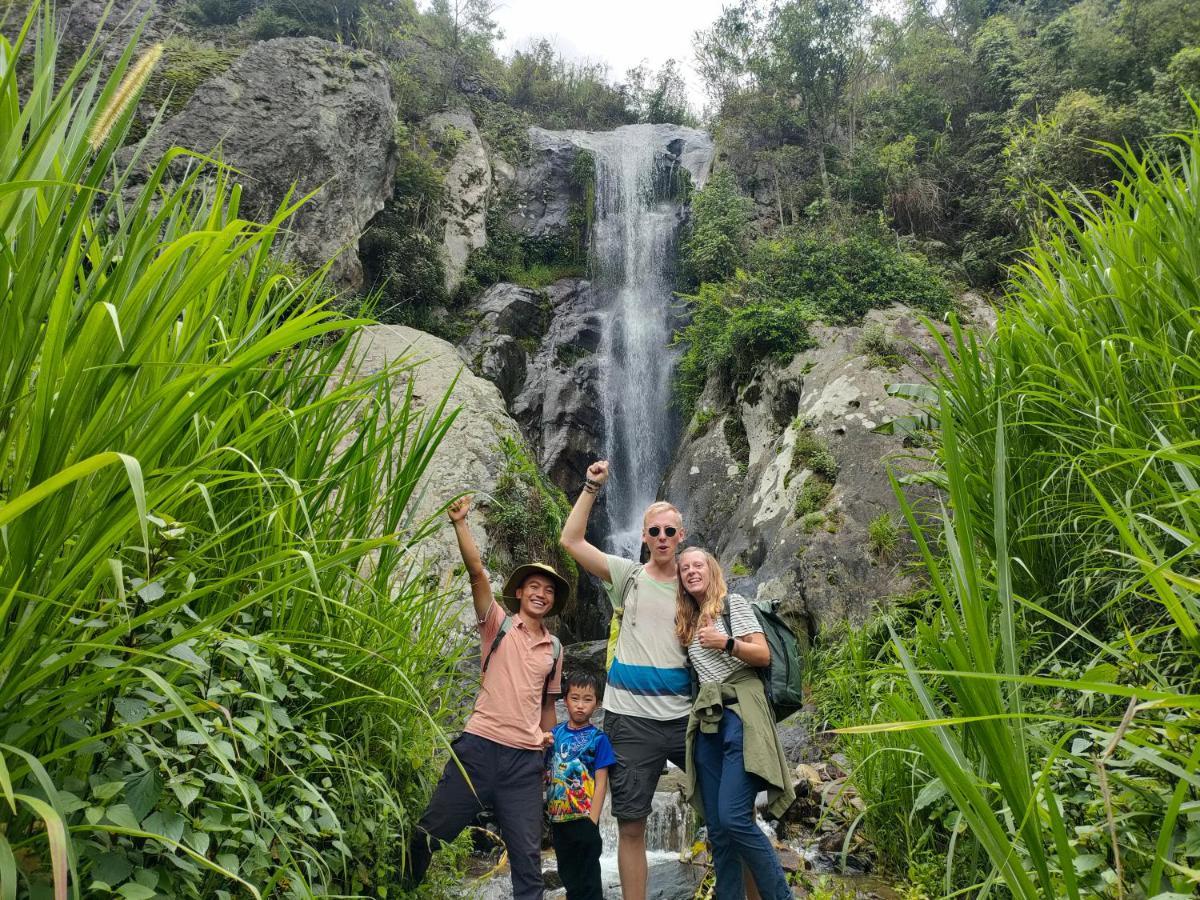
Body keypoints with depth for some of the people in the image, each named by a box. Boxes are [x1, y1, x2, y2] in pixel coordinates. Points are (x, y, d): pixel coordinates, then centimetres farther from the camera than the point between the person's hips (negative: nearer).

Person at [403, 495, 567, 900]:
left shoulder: (555, 648, 13)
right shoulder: (498, 624, 3)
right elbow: (476, 572, -11)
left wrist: (547, 739, 17)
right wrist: (460, 522, -20)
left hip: (526, 759, 3)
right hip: (479, 746, -2)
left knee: (527, 856, 6)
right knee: (428, 835, 7)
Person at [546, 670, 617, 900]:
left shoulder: (598, 738, -8)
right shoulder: (555, 732, 2)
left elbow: (601, 783, -11)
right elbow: (546, 773, 12)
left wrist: (592, 822, -15)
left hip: (584, 820, -4)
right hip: (558, 819, 4)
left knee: (587, 881, 7)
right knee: (567, 875, 19)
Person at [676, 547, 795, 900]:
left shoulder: (733, 603, 1)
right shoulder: (688, 621, 19)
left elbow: (763, 655, -6)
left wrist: (726, 644, -17)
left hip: (740, 713, -7)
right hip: (706, 720, 7)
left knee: (734, 819, -16)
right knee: (717, 828, 4)